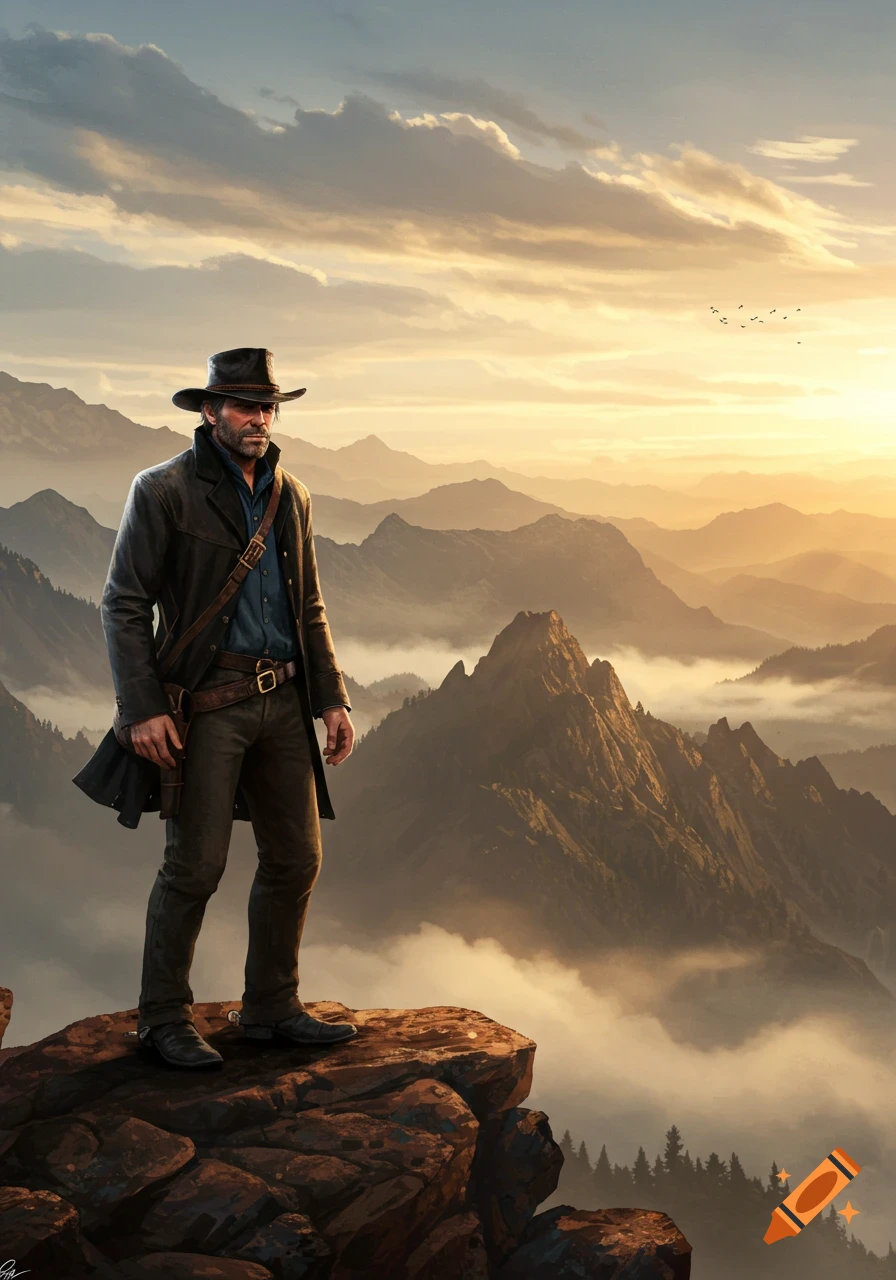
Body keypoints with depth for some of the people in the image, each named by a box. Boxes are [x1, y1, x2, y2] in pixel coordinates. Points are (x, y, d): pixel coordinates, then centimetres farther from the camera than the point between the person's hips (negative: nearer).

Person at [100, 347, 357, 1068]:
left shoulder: (291, 496, 14)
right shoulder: (164, 490, -5)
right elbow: (124, 604, -7)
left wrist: (332, 699, 11)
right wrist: (143, 709, -15)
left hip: (283, 700, 6)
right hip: (207, 702, -6)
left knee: (296, 859, 9)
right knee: (196, 865, -4)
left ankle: (273, 1009, 24)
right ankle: (164, 1019, 13)